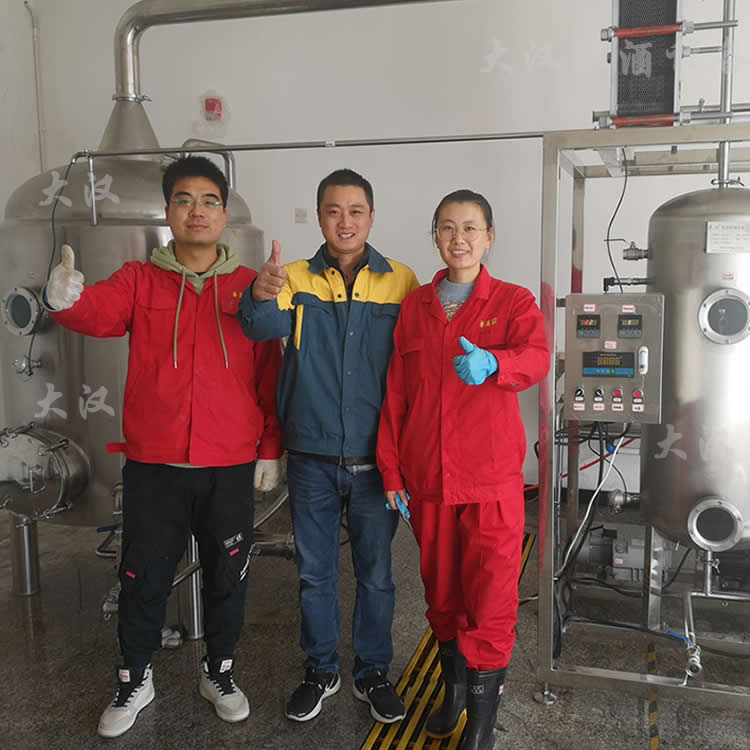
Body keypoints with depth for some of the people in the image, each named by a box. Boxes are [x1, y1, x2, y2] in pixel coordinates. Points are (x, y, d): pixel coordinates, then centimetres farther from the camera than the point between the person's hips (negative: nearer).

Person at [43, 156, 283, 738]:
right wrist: (66, 298, -40)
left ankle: (220, 673, 37)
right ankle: (136, 679, 36)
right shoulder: (140, 280, 3)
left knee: (227, 576, 14)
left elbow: (270, 377, 4)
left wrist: (270, 450, 3)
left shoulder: (249, 287, 3)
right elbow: (102, 313, -18)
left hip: (230, 467, 1)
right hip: (153, 466, 0)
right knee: (143, 579, 12)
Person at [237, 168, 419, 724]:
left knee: (376, 574, 13)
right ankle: (321, 670, 35)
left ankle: (373, 672, 33)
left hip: (375, 460, -1)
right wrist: (261, 296, -44)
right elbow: (263, 328, -20)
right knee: (315, 572, 15)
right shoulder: (296, 279, -1)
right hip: (311, 460, 1)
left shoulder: (401, 283, -3)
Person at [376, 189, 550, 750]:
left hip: (492, 480, -3)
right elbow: (395, 393, 8)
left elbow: (538, 358, -20)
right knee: (440, 589, 16)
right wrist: (392, 471, 5)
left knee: (491, 598, 0)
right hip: (427, 478, 3)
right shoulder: (414, 307, 8)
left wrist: (491, 362, -42)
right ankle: (454, 685, 39)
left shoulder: (513, 302, 0)